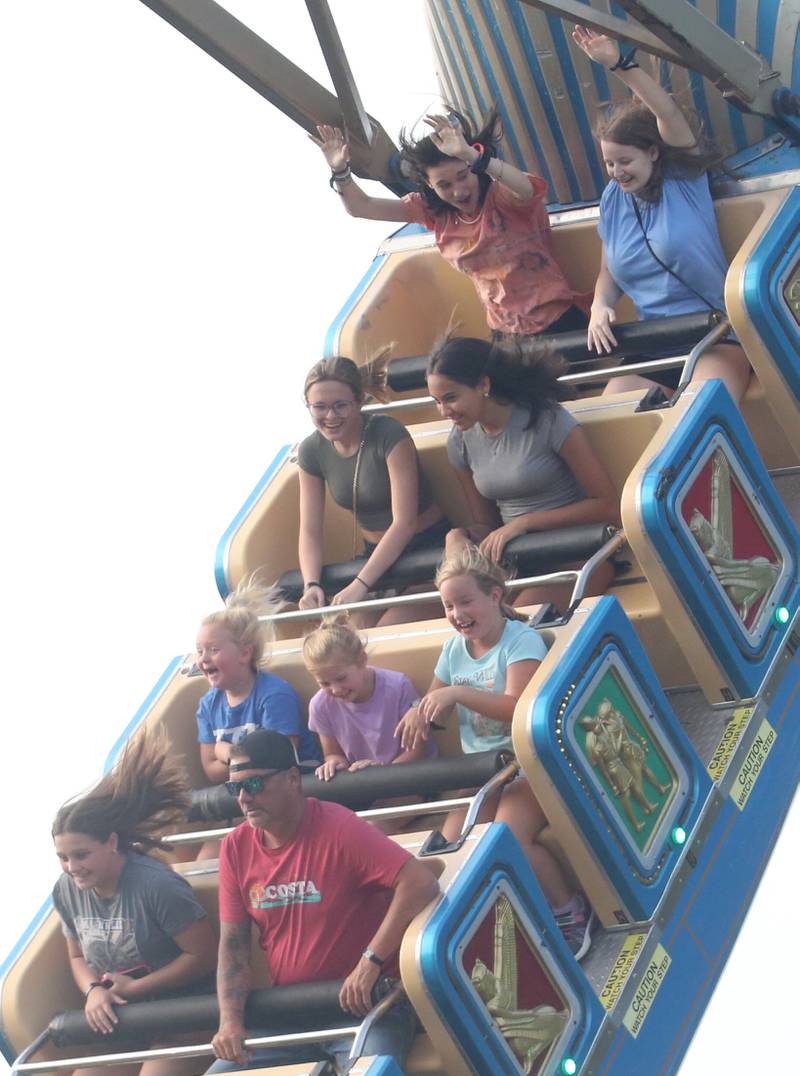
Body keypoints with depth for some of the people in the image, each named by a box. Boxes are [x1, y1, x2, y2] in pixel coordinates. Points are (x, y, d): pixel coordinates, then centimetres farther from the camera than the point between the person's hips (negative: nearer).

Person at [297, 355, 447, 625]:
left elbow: (404, 523, -24)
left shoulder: (389, 435, -21)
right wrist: (311, 585, -19)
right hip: (377, 555, 5)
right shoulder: (312, 451, -3)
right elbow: (310, 531, 0)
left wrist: (360, 585, -29)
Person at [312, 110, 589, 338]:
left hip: (560, 322, -5)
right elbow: (360, 207, 0)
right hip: (505, 332, 5)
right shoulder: (433, 211, -1)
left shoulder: (503, 195, -18)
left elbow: (528, 188, -45)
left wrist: (471, 155, -56)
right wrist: (340, 171, -19)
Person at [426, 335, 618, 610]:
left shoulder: (547, 420, -11)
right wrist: (459, 537, -9)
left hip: (574, 556, -5)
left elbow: (607, 505, -9)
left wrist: (524, 522, -15)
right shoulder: (461, 441, 6)